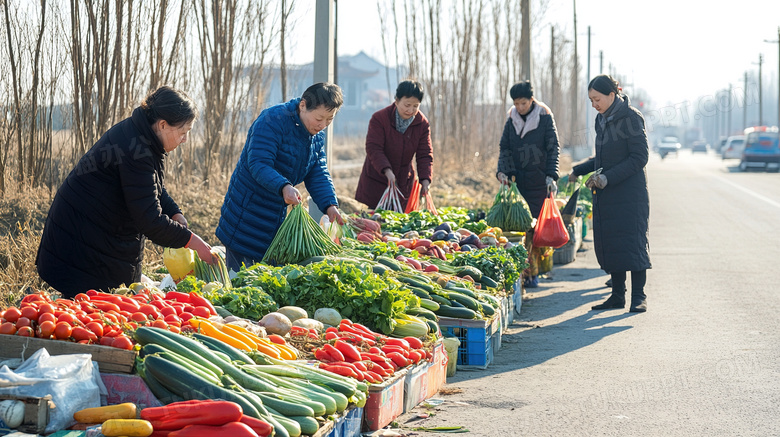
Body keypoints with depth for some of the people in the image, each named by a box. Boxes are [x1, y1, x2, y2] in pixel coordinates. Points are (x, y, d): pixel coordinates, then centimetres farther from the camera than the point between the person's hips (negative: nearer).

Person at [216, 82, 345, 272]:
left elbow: (318, 174, 3)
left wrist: (330, 205, -15)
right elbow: (258, 164, -29)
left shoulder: (317, 136, 6)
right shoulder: (273, 120, -20)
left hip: (277, 218, 8)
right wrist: (283, 187, -46)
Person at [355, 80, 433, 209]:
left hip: (404, 182, 3)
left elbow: (425, 154, -3)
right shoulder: (379, 118, -14)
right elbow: (373, 149, -19)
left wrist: (425, 179, -20)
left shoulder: (422, 123, -3)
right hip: (376, 182, -3)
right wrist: (387, 171, -35)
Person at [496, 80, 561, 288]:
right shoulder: (511, 119, 9)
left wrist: (551, 175, -11)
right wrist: (502, 171, -3)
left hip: (539, 180, -3)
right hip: (518, 178, 3)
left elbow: (553, 148, -2)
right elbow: (504, 147, 12)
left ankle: (532, 273, -1)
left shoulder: (545, 117, -2)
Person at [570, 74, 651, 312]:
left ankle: (638, 296, 0)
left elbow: (640, 157, -15)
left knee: (632, 243, -6)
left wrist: (609, 177, -19)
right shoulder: (602, 119, 12)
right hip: (605, 194, 8)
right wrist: (578, 170, 12)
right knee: (608, 243, 6)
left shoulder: (630, 118, -12)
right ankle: (617, 295, 14)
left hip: (629, 194, -7)